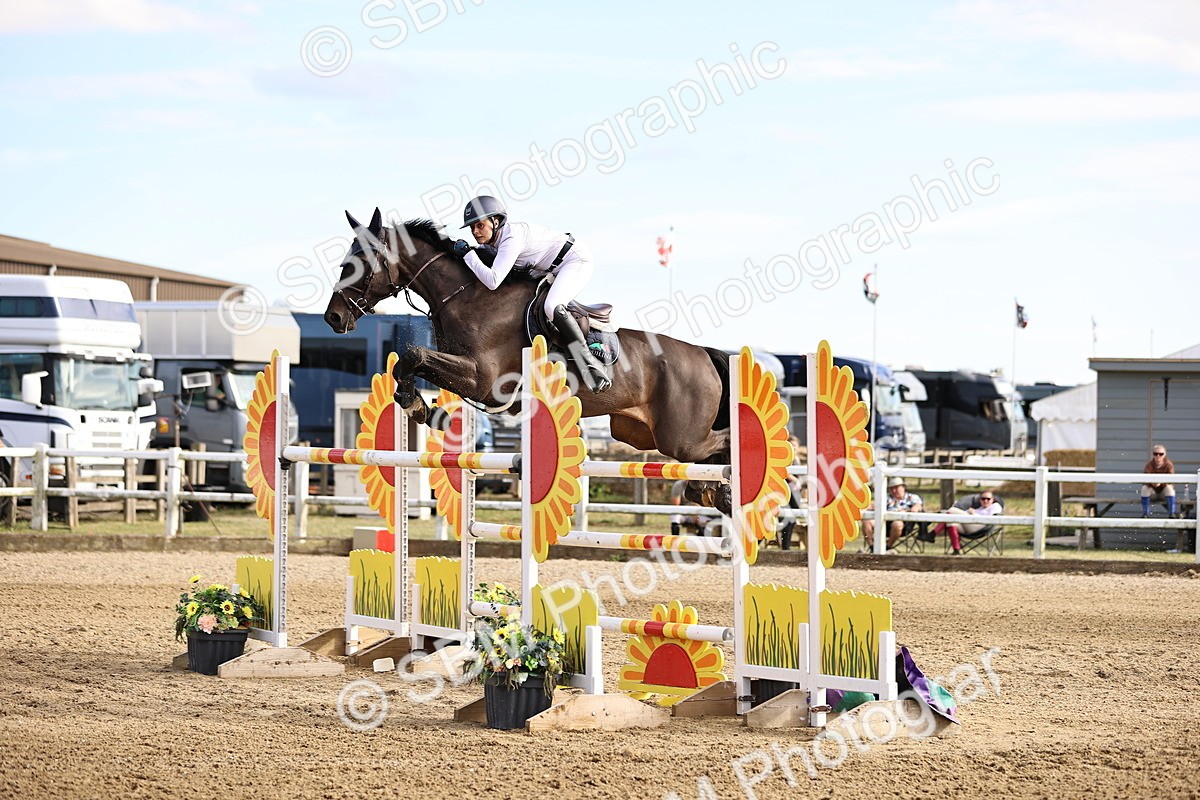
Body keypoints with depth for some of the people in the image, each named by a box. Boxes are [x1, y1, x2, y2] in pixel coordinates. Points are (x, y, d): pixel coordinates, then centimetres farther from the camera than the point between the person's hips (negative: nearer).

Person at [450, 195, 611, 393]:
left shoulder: (511, 239, -29)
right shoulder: (494, 240, 0)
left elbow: (493, 281, -38)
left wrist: (468, 254, -30)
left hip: (576, 261, -11)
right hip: (552, 269, 11)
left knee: (551, 307, -32)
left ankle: (589, 361, -28)